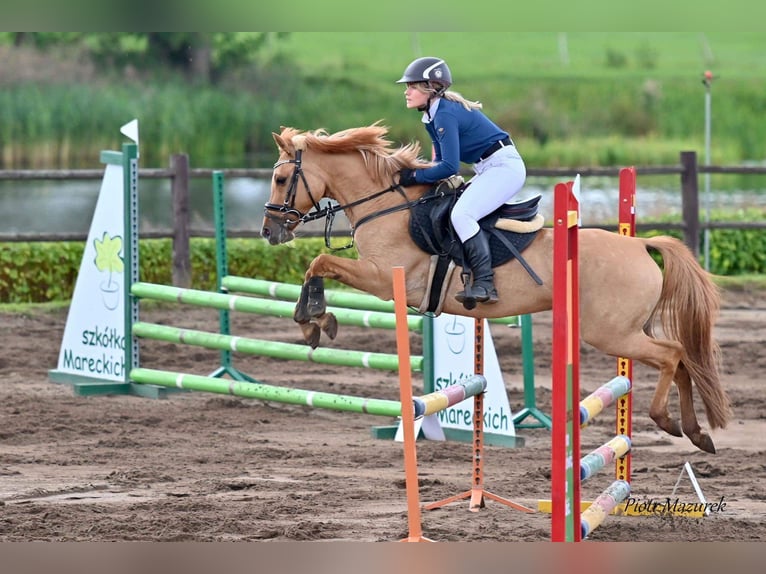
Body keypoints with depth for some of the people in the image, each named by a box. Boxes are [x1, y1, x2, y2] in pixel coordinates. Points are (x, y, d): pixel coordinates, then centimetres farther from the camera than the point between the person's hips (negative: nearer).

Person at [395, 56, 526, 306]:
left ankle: (485, 284, -29)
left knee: (461, 214, -24)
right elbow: (441, 161, 17)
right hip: (489, 169, 11)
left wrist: (415, 177, -14)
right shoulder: (433, 115, 11)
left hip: (504, 166, -11)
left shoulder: (445, 115, -20)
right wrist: (415, 171, 1)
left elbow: (450, 167, -23)